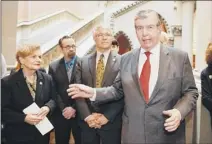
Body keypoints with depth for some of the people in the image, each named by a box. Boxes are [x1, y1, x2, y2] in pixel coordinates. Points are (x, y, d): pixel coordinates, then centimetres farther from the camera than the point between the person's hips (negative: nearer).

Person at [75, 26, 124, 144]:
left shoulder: (122, 61, -4)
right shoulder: (83, 62, 5)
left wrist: (107, 116, -11)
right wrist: (87, 116, -8)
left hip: (111, 121, -2)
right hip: (87, 121, 2)